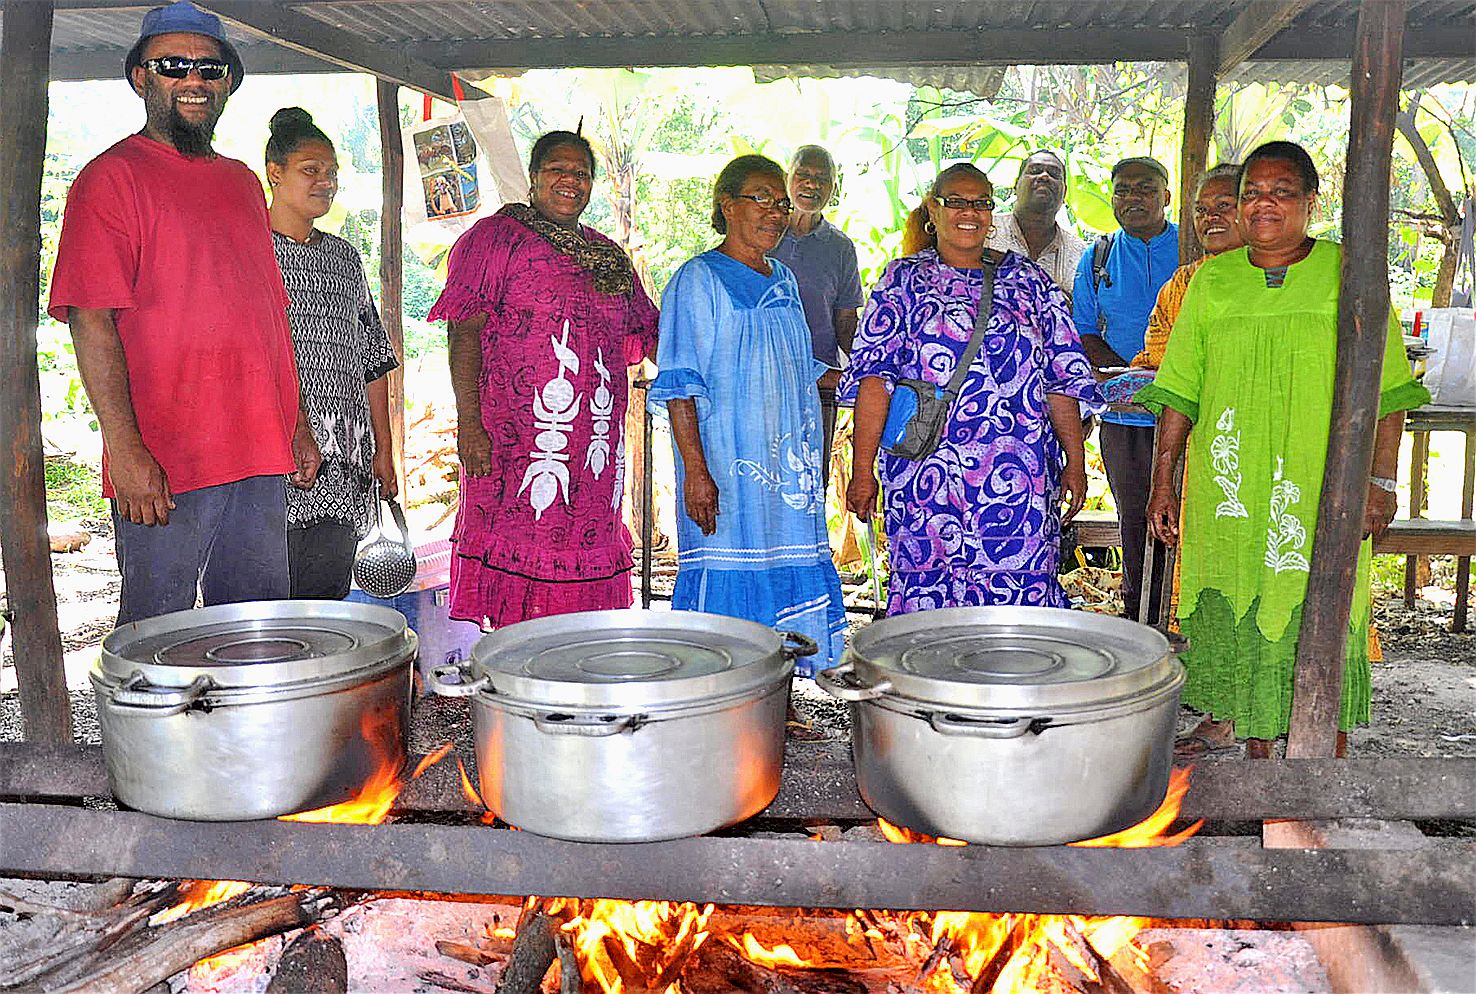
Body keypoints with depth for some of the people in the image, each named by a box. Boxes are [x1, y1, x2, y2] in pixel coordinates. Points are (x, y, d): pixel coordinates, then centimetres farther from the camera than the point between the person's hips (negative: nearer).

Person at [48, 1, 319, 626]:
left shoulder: (241, 182, 18)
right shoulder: (112, 177, -3)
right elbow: (91, 320, -11)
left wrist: (297, 425, 17)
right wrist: (125, 450, -19)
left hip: (261, 457, 7)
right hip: (162, 467, -6)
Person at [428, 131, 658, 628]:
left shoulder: (608, 256, 20)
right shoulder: (496, 236, 2)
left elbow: (648, 335, 23)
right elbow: (464, 331, -6)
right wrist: (469, 422, -16)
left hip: (597, 446, 6)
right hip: (516, 438, -6)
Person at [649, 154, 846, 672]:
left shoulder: (783, 280, 16)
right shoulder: (698, 280, -6)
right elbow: (679, 386, -12)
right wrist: (695, 470, -20)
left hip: (787, 467, 7)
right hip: (727, 467, -7)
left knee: (790, 577, 9)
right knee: (729, 589, -5)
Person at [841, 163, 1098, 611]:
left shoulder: (1028, 280, 14)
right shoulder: (904, 280, 7)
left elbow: (1063, 376, 12)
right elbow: (873, 377, -1)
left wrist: (1075, 463, 6)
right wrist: (863, 470, -9)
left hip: (1019, 475, 2)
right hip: (926, 470, -2)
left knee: (1021, 593, 0)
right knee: (927, 599, 0)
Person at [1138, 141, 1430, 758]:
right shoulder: (1212, 280, 9)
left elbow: (1387, 391, 3)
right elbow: (1180, 391, 9)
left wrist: (1381, 479, -4)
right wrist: (1163, 483, 6)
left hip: (1322, 494, -2)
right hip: (1229, 493, 2)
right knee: (1237, 623, 5)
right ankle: (1255, 755, 21)